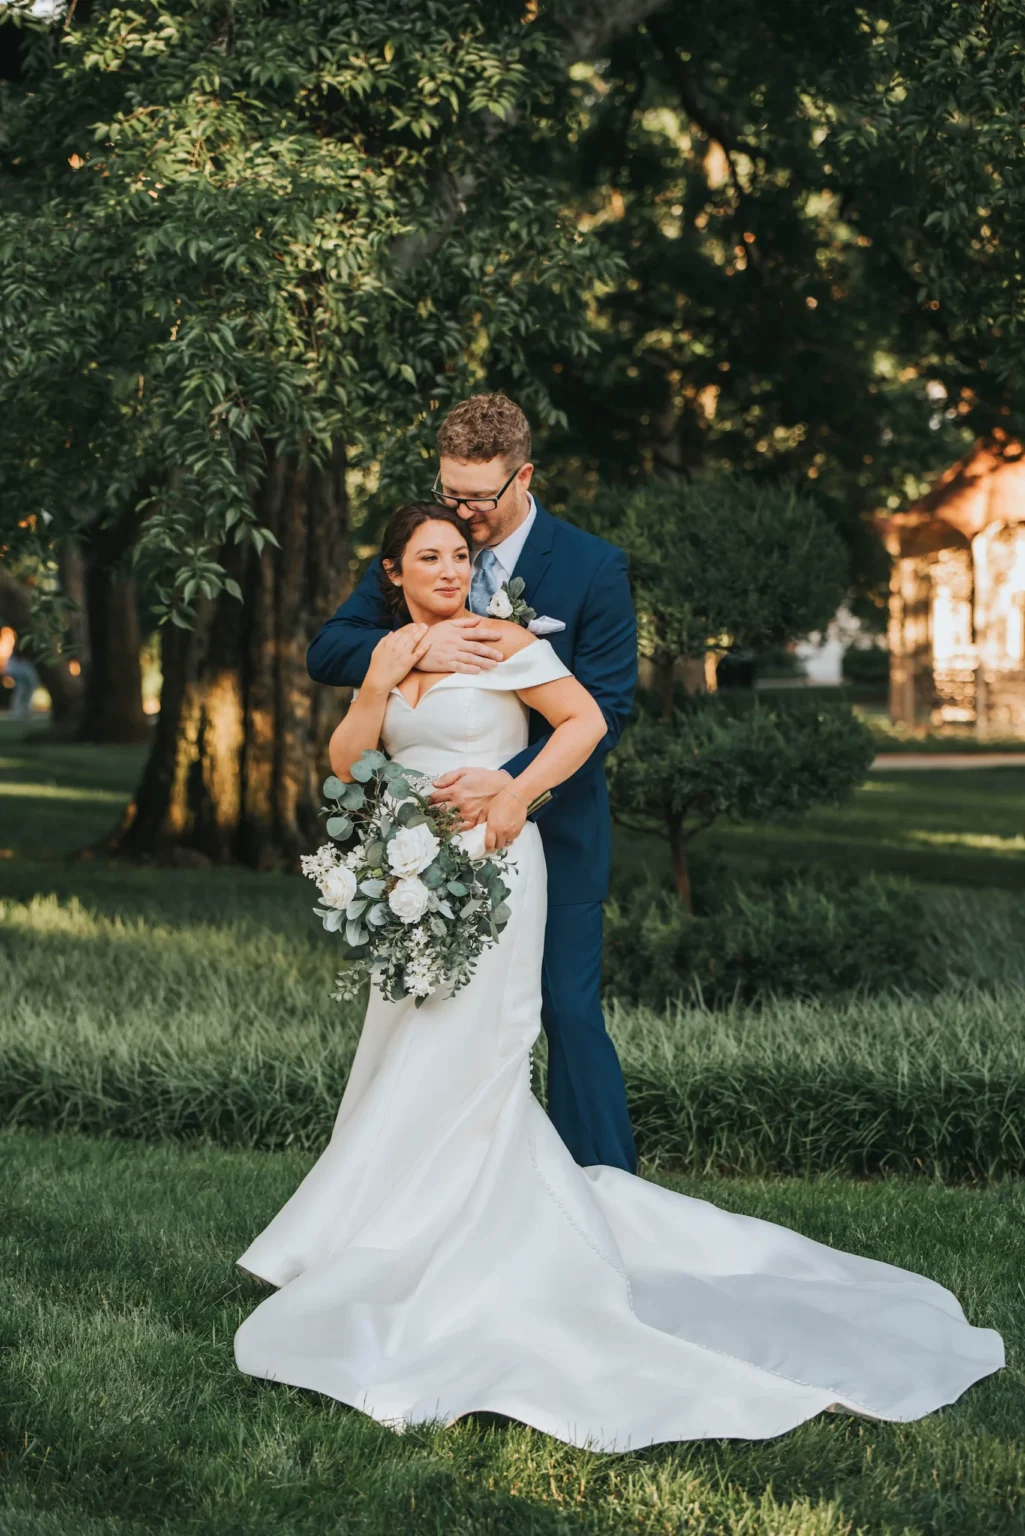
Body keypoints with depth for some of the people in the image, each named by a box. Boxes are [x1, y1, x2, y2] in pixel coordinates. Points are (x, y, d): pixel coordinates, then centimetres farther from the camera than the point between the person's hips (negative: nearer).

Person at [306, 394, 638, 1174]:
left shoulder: (594, 567, -8)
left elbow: (605, 708, -13)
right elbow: (327, 650, -3)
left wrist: (511, 781, -28)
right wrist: (415, 648, -24)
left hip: (550, 829, -4)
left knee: (571, 1013, -4)